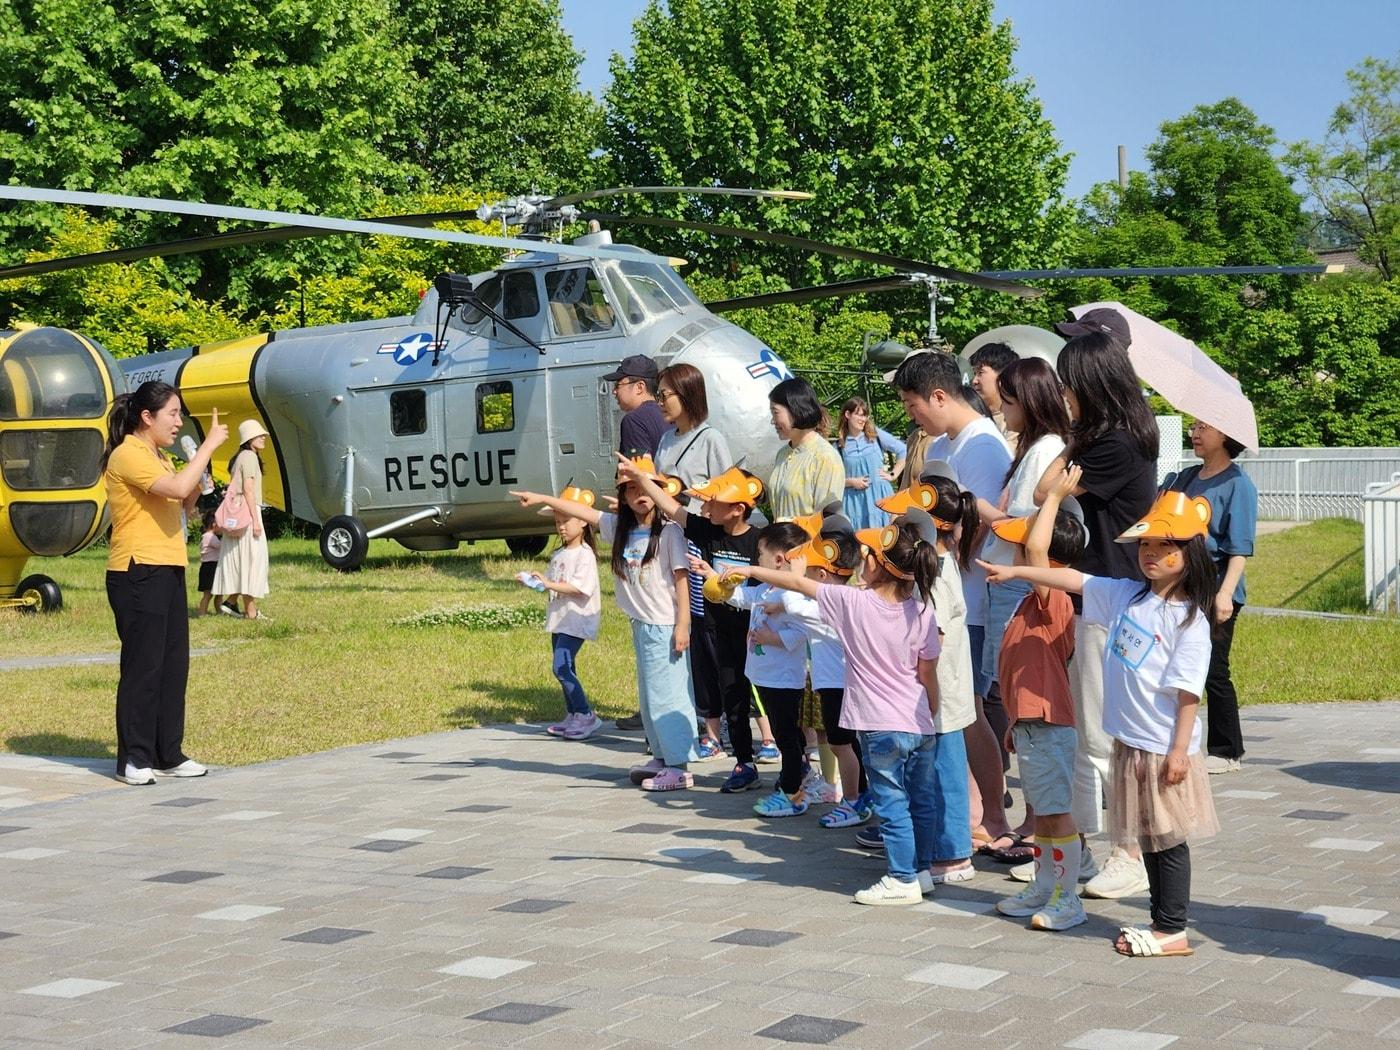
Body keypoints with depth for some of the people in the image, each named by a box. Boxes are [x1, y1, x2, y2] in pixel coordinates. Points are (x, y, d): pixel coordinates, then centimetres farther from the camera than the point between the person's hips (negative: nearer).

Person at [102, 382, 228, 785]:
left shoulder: (155, 457, 19)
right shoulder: (128, 455, -12)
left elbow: (184, 506, 22)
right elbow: (178, 488, -26)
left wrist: (200, 477, 6)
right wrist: (209, 445, -19)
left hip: (167, 571, 10)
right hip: (137, 573, -10)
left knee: (174, 664, 9)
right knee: (143, 665, -6)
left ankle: (168, 754, 16)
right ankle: (133, 759, 0)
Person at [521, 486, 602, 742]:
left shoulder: (585, 555, -13)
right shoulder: (559, 554, 15)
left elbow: (580, 588, -22)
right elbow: (551, 582, 17)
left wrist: (550, 584, -25)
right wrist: (536, 582, -2)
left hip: (576, 620, -9)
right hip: (559, 618, 9)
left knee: (562, 668, -16)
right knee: (565, 668, 13)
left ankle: (587, 716, -11)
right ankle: (573, 717, 22)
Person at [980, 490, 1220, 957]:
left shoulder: (1188, 619, -14)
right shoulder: (1127, 596, 7)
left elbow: (1188, 690, -16)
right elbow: (1075, 580, 12)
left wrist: (1180, 750, -18)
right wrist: (1013, 572, 12)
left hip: (1164, 748, -7)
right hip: (1130, 742, 7)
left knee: (1168, 839, 1)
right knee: (1147, 839, 14)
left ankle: (1172, 930, 9)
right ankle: (1161, 922, 24)